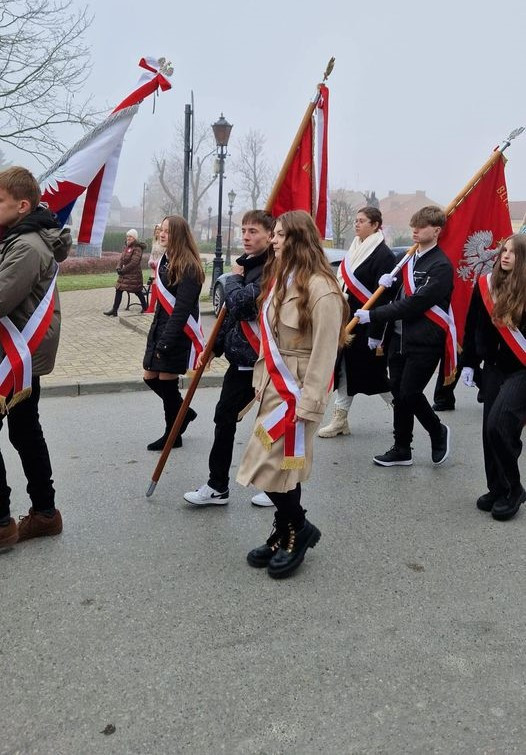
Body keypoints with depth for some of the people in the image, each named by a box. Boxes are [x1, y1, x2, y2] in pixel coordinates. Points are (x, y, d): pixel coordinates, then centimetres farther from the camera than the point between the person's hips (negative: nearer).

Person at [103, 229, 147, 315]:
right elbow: (121, 258, 11)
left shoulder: (137, 248, -14)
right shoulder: (126, 247, 12)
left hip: (133, 274, -8)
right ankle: (114, 310, 6)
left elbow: (134, 262, -22)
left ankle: (145, 308, 21)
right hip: (124, 273, 8)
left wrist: (123, 270, -20)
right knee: (118, 290, 4)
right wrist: (118, 267, -8)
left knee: (138, 292, 3)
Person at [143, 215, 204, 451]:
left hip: (177, 334, -8)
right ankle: (183, 413, 34)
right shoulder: (165, 261, 11)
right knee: (151, 378, 13)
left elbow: (182, 309, -20)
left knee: (167, 381, 0)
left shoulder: (188, 267, -15)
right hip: (159, 329, 8)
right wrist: (155, 333, 13)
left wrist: (166, 342, -22)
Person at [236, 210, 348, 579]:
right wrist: (261, 379, 15)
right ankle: (286, 533, 28)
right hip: (273, 386, 9)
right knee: (279, 463, 13)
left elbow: (324, 353, -20)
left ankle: (298, 528, 18)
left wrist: (308, 405, -20)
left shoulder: (321, 289, -18)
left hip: (297, 391, -8)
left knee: (273, 464, -5)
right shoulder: (280, 279, 10)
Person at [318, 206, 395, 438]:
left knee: (374, 374, 2)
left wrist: (375, 335, -21)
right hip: (347, 321, 8)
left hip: (367, 324, -8)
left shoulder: (383, 255, -13)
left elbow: (382, 297, -18)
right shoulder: (355, 250, 12)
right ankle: (339, 419, 18)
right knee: (344, 367, 10)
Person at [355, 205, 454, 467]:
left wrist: (373, 315, -20)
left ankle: (438, 433, 22)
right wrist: (388, 281, 0)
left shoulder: (441, 266, -12)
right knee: (399, 394, 9)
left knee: (410, 394, -5)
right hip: (399, 337, 7)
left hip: (425, 342, -7)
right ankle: (401, 450, 21)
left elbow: (413, 304, -20)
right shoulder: (408, 258, 12)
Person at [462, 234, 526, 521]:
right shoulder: (486, 284, 2)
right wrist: (468, 363, 10)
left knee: (499, 425, -15)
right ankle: (498, 489, 24)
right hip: (494, 368, 5)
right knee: (490, 429, 8)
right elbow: (472, 327, 9)